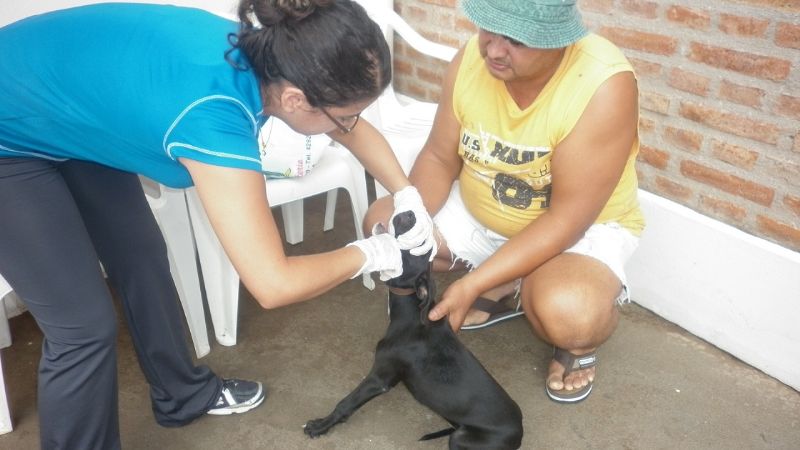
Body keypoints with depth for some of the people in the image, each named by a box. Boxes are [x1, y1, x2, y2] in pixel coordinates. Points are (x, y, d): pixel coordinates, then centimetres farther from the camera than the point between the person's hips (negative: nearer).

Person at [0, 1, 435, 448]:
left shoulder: (268, 54, -15)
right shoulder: (214, 113, -40)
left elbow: (357, 129, 4)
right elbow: (274, 284, -37)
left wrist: (409, 197, -3)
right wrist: (368, 253, -22)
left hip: (67, 112, 8)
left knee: (143, 257, 15)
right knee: (86, 325, -5)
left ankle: (183, 394, 37)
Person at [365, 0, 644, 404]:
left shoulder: (605, 85, -31)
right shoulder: (472, 57, -15)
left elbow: (567, 219, -29)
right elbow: (439, 159, -5)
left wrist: (472, 285, -32)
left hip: (583, 227, -6)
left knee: (567, 313, -36)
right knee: (382, 223, -4)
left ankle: (579, 343, 5)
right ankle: (505, 288, 13)